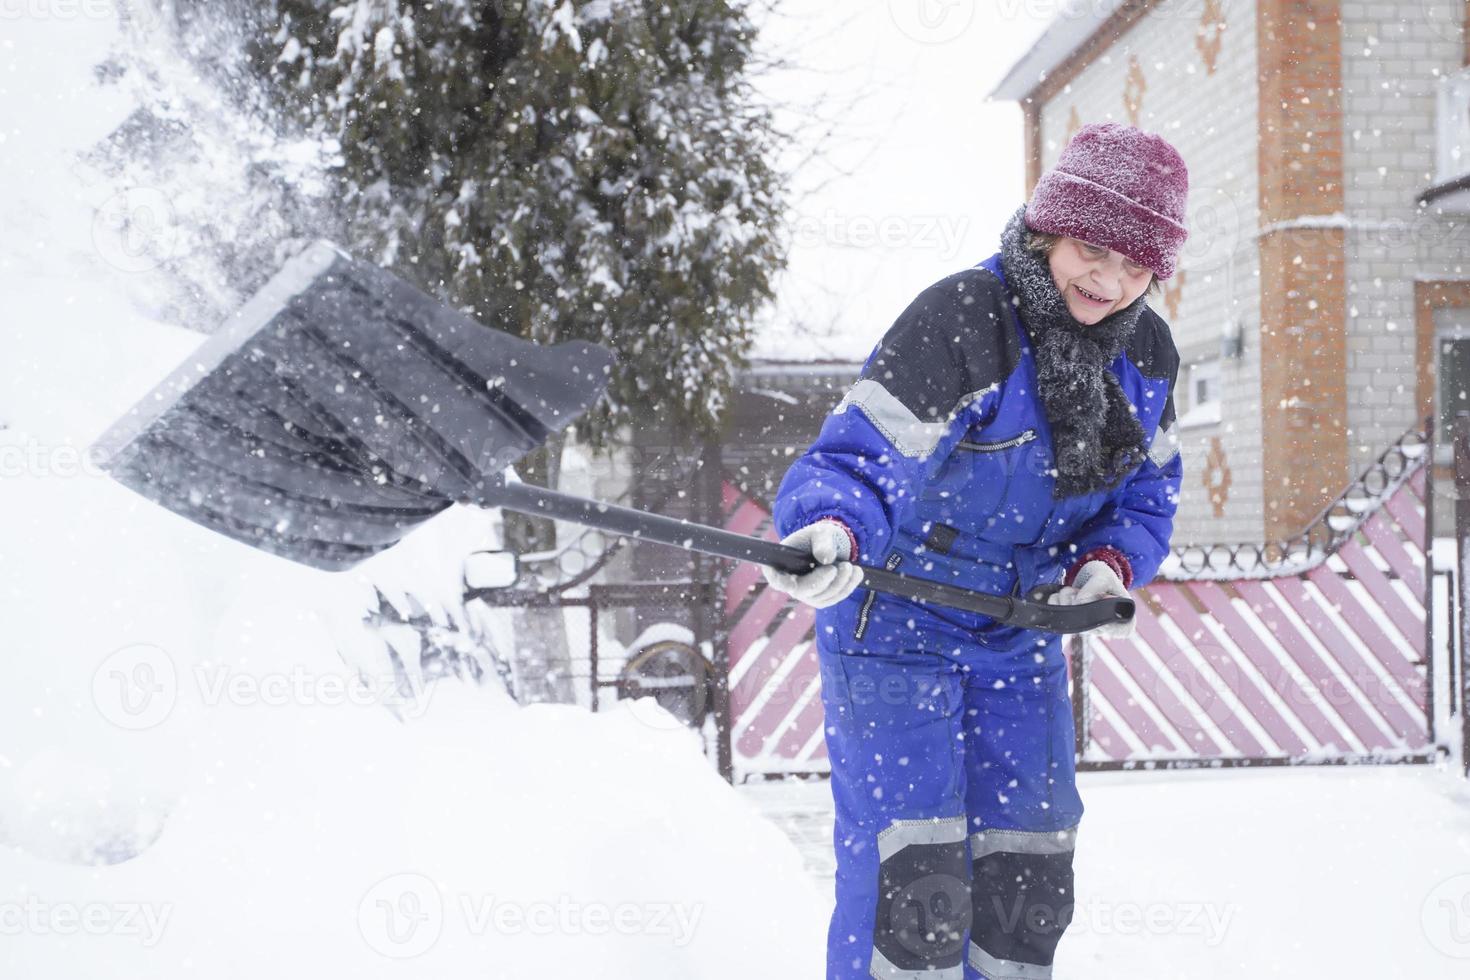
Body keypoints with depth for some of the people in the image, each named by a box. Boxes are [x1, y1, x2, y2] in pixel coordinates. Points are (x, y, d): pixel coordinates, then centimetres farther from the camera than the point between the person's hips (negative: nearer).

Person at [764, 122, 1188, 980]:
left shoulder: (1146, 352, 1)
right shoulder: (963, 320, -22)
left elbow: (1147, 491, 12)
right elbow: (859, 458, -28)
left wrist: (1110, 563, -9)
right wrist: (833, 530, -50)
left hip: (1019, 634, 7)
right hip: (894, 620, -6)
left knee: (1029, 881, 11)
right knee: (908, 878, -12)